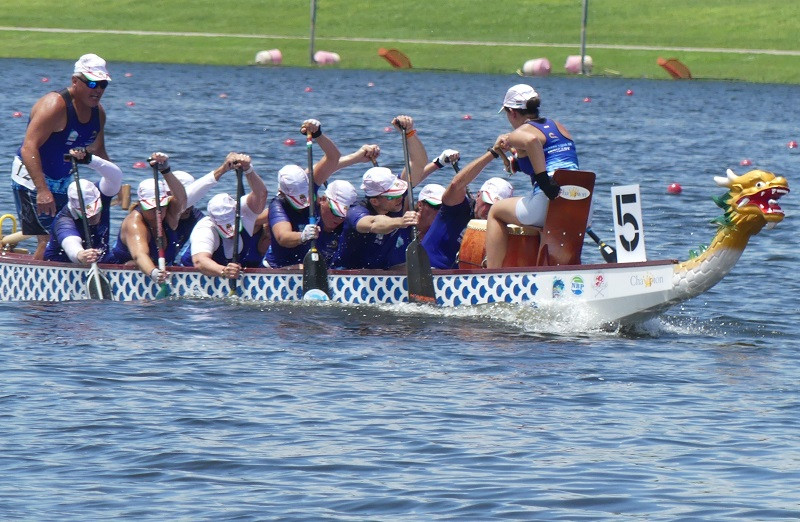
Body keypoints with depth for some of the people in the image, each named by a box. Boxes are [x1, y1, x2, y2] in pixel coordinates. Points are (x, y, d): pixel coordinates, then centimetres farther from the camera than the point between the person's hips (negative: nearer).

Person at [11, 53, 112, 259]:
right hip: (32, 179, -9)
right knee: (49, 239, -17)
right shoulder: (55, 105, -22)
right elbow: (29, 148, -30)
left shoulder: (98, 112, 4)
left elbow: (98, 152, 21)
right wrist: (42, 190, -38)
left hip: (62, 181, 9)